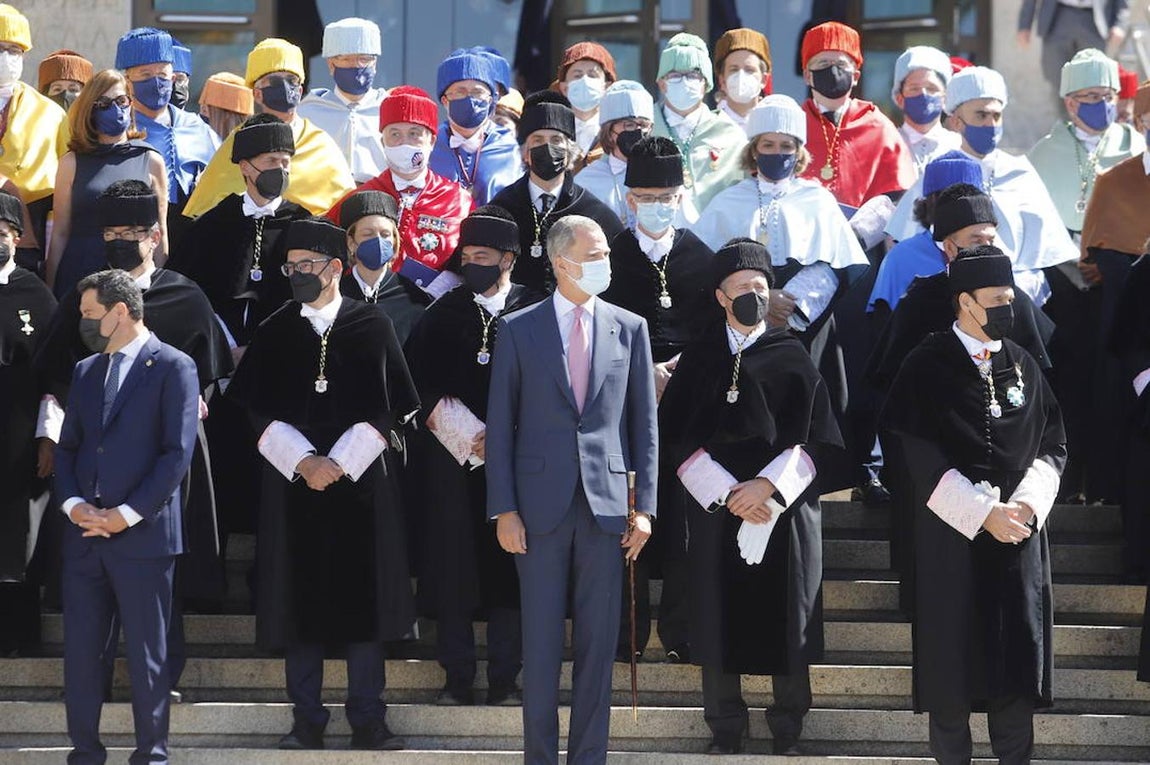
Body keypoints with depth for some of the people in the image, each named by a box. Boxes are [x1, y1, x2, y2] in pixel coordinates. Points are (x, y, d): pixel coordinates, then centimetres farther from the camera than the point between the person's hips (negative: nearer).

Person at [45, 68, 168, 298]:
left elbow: (160, 234, 11)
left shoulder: (151, 162, 8)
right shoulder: (72, 163, 7)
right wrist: (48, 292, 4)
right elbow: (60, 234, 7)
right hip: (79, 276, 0)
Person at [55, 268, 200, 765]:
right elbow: (67, 448, 16)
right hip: (84, 534, 6)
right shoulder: (86, 372, 17)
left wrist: (127, 514, -13)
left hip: (143, 535, -6)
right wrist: (72, 503, -3)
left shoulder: (173, 368, -3)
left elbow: (178, 453, -9)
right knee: (80, 649, 5)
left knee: (146, 652, -1)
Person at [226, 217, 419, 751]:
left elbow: (387, 409, -1)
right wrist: (302, 461, -11)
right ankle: (307, 720, 6)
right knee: (299, 600, 1)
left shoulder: (372, 328, 3)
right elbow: (257, 408, 2)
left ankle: (367, 720, 4)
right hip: (292, 482, 1)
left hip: (359, 481, -1)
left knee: (362, 597, 0)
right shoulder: (275, 332, 7)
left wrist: (339, 462, -10)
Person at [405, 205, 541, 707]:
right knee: (453, 567, 0)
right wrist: (470, 435, -9)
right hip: (452, 457, 1)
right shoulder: (443, 315, 7)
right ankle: (457, 679, 6)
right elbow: (423, 387, 2)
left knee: (509, 567, 0)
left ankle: (505, 679, 6)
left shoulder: (534, 313, 3)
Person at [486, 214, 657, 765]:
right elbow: (500, 425, 2)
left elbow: (644, 423, 8)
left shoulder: (629, 329, 7)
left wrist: (644, 506, 2)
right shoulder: (518, 330, 2)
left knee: (598, 642, 4)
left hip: (606, 505, 1)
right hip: (542, 506, -1)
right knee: (540, 642, 2)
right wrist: (503, 509, -4)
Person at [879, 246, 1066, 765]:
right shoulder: (929, 367, -5)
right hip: (952, 533, -3)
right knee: (953, 659, 1)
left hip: (1019, 528, 4)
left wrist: (1028, 503, -8)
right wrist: (984, 513, -16)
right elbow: (922, 458, -11)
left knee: (1017, 657, 2)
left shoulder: (1022, 365, 8)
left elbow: (1052, 444, 9)